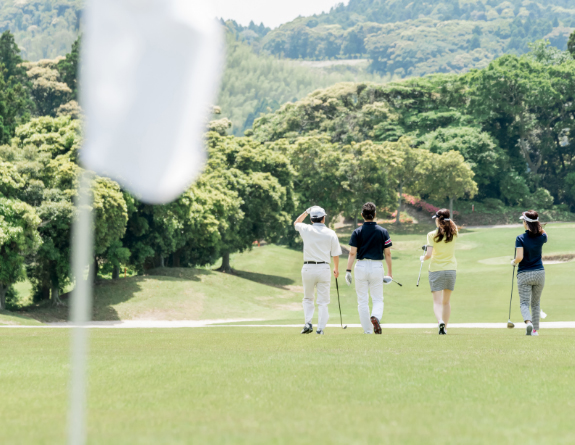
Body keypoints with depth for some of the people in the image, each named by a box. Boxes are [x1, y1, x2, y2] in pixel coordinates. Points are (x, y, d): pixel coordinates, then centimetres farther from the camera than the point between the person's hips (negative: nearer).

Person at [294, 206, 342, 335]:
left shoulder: (306, 230, -1)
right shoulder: (330, 233, -1)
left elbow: (296, 223, 24)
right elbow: (335, 254, 6)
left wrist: (306, 212, 29)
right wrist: (336, 268, 21)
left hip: (308, 268, 1)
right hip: (324, 268, -1)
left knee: (308, 298, 16)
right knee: (323, 302, 4)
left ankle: (308, 323, -1)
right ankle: (320, 328, -3)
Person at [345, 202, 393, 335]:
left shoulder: (357, 232, -2)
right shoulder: (383, 232, 1)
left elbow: (352, 253, -6)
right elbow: (387, 254, 3)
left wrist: (348, 271, -4)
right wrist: (389, 273, 9)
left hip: (361, 267, -1)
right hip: (377, 267, 1)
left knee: (362, 301, 8)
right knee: (378, 300, 9)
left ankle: (367, 331, 8)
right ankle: (376, 317, -23)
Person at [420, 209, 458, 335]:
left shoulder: (432, 235, -9)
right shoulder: (454, 233, 0)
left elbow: (429, 255, -13)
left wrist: (423, 258, 5)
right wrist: (449, 221, 18)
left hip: (436, 270, -3)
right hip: (451, 269, 3)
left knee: (437, 301, -5)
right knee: (447, 301, 16)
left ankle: (440, 321, -31)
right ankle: (444, 327, 19)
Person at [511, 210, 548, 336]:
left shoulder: (520, 238, -11)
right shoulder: (541, 237, -1)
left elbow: (519, 257, -19)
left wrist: (514, 262, 1)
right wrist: (536, 223, 15)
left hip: (524, 274, -3)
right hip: (539, 273, 3)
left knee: (524, 303, -2)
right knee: (536, 303, 16)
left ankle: (528, 322, -30)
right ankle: (535, 329, 17)